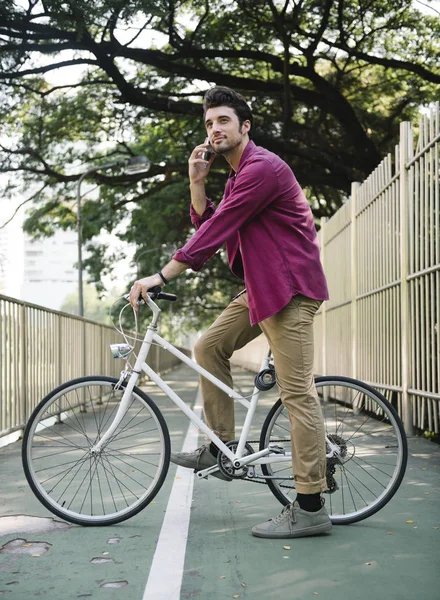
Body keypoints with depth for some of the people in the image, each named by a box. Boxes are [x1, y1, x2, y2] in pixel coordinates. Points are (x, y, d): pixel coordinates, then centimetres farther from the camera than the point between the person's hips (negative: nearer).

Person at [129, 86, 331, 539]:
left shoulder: (262, 168, -14)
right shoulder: (236, 176, 20)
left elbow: (216, 231, -20)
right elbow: (205, 224, 14)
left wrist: (161, 277, -19)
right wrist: (196, 181, 1)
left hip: (288, 286, -10)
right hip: (259, 288, 10)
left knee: (296, 391, -12)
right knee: (209, 346, 10)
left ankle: (310, 508, -11)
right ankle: (222, 448, 17)